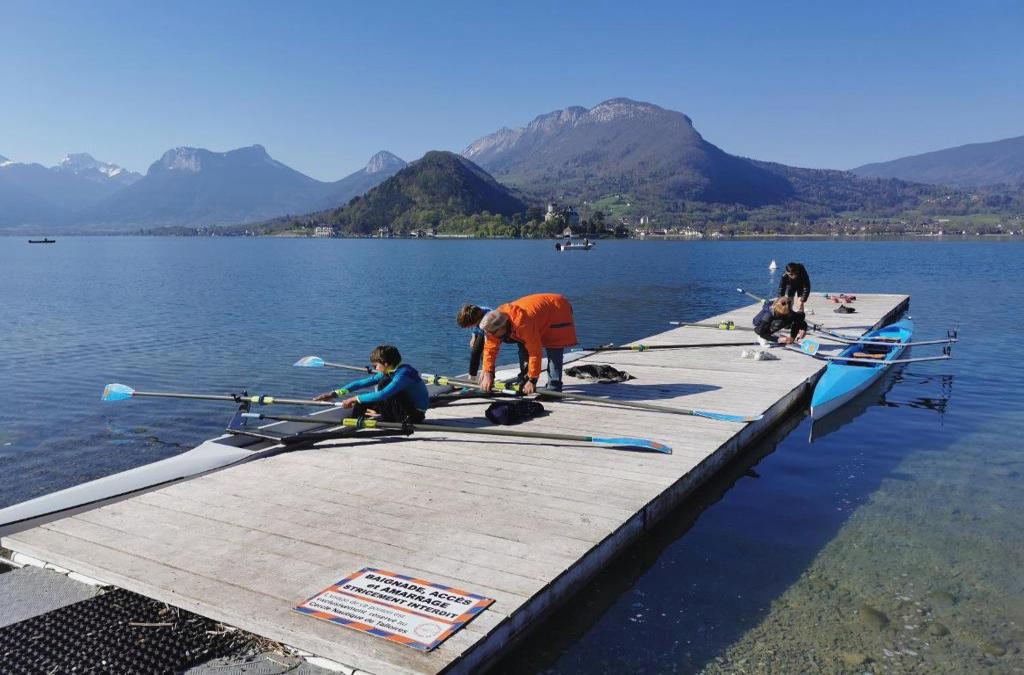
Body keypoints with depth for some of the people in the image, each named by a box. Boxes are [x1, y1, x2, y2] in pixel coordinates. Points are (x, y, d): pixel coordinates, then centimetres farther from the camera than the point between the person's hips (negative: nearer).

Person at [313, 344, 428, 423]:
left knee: (384, 383, -22)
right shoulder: (387, 373, 1)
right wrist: (335, 393, -1)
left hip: (416, 414, -9)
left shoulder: (403, 375, -28)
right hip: (404, 406, 9)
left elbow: (381, 395, -39)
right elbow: (362, 382, 2)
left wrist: (355, 399, -30)